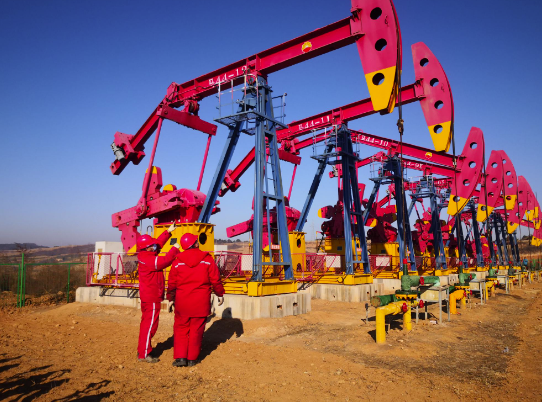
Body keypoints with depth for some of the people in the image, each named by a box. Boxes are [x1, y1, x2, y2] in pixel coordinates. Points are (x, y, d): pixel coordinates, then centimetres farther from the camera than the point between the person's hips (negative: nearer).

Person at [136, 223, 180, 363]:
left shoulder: (144, 256, 6)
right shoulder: (149, 260, -23)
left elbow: (158, 242, 15)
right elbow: (165, 261, -32)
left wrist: (168, 232, 14)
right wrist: (175, 248, -19)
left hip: (147, 296, 11)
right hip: (152, 297, -11)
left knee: (146, 323, 19)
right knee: (150, 324, -3)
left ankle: (142, 349, 30)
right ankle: (144, 354, 4)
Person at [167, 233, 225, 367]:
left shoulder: (177, 262, 0)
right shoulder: (207, 259, -4)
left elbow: (172, 283, 5)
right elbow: (215, 279, -2)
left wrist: (170, 299, 16)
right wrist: (220, 294, 11)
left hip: (182, 301, 1)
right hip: (201, 301, -1)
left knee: (181, 328, 11)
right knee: (196, 329, 8)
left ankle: (180, 357, 7)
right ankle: (192, 358, 15)